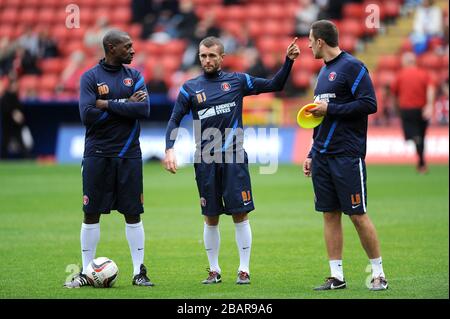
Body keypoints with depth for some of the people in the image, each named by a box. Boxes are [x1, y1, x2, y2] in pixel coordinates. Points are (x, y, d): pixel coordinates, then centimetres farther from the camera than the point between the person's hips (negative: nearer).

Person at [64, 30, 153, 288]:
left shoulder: (134, 76, 7)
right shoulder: (90, 77, -1)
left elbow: (145, 110, -8)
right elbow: (87, 115, -13)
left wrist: (108, 105, -12)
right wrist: (125, 105, -11)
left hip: (129, 155, 2)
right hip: (97, 155, -2)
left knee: (133, 214, 2)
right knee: (91, 214, 1)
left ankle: (139, 272, 7)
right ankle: (86, 273, 9)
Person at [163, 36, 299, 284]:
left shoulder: (237, 81, 5)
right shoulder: (190, 88, 5)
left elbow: (274, 85, 10)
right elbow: (175, 120, 5)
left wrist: (288, 61, -2)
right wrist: (169, 149, -9)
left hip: (234, 157, -1)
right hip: (205, 161, 1)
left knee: (240, 215, -3)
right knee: (211, 218, 7)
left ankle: (244, 270, 5)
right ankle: (214, 270, 17)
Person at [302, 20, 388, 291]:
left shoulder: (352, 66, -9)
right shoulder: (325, 71, 18)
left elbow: (369, 104, -17)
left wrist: (330, 109, -15)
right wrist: (312, 154, 20)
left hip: (347, 156, -8)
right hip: (323, 155, 8)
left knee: (357, 215, -6)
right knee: (330, 214, 6)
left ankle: (379, 274, 4)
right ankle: (337, 276, 9)